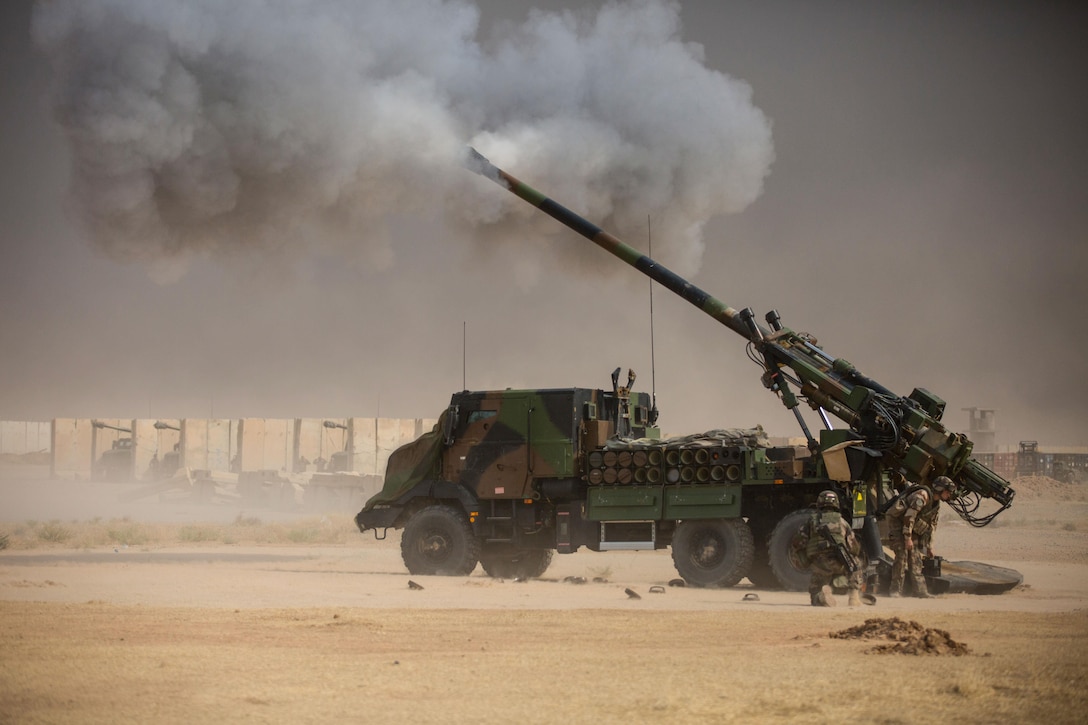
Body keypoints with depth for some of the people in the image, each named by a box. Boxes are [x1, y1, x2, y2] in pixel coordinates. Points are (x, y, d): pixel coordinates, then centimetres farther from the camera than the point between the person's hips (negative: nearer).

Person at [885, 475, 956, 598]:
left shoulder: (936, 505, 10)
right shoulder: (922, 495, -21)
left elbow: (932, 526, 19)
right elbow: (909, 516, -26)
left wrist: (929, 546, 16)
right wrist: (907, 537, -26)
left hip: (912, 529, 9)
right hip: (898, 522, -9)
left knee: (915, 558, 3)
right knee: (902, 555, -16)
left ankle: (921, 591, 1)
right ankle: (895, 591, -14)